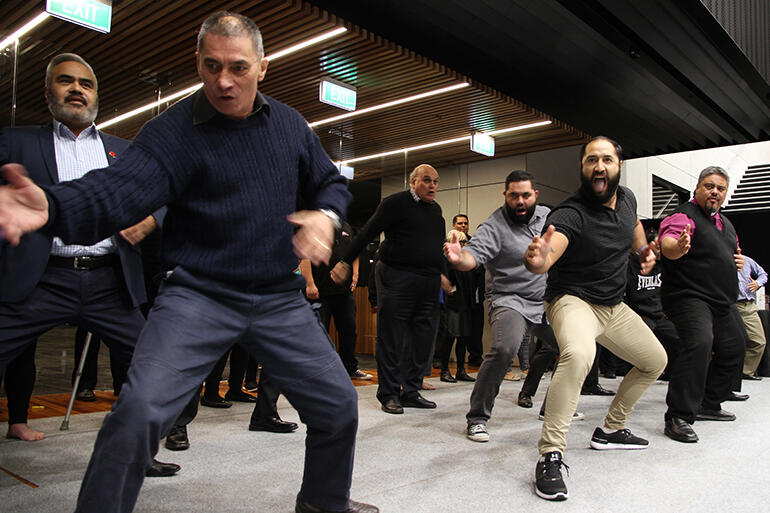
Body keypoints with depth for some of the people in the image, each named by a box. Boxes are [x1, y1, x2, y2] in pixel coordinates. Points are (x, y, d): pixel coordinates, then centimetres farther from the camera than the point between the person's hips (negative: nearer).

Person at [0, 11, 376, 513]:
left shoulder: (289, 123, 6)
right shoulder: (172, 131, -8)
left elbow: (332, 182, 15)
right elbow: (123, 189, -24)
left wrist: (325, 215, -8)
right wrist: (53, 205, -45)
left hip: (280, 298, 4)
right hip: (199, 295, -3)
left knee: (339, 406, 8)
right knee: (138, 413, -22)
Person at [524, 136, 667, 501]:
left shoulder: (626, 197, -1)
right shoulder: (570, 213, -25)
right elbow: (546, 257, -45)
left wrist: (643, 249, 12)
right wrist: (537, 259, -67)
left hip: (614, 306, 8)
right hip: (573, 300, -8)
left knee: (656, 361, 19)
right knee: (578, 354, -38)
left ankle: (611, 430, 35)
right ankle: (550, 456, -30)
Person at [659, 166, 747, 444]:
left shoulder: (725, 223, 18)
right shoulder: (684, 216, -11)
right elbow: (667, 244, -32)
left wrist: (739, 262, 9)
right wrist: (677, 247, -56)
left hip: (723, 301, 10)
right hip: (689, 296, -10)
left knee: (734, 348, 16)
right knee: (699, 344, -28)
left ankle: (709, 405, 33)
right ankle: (678, 418, -26)